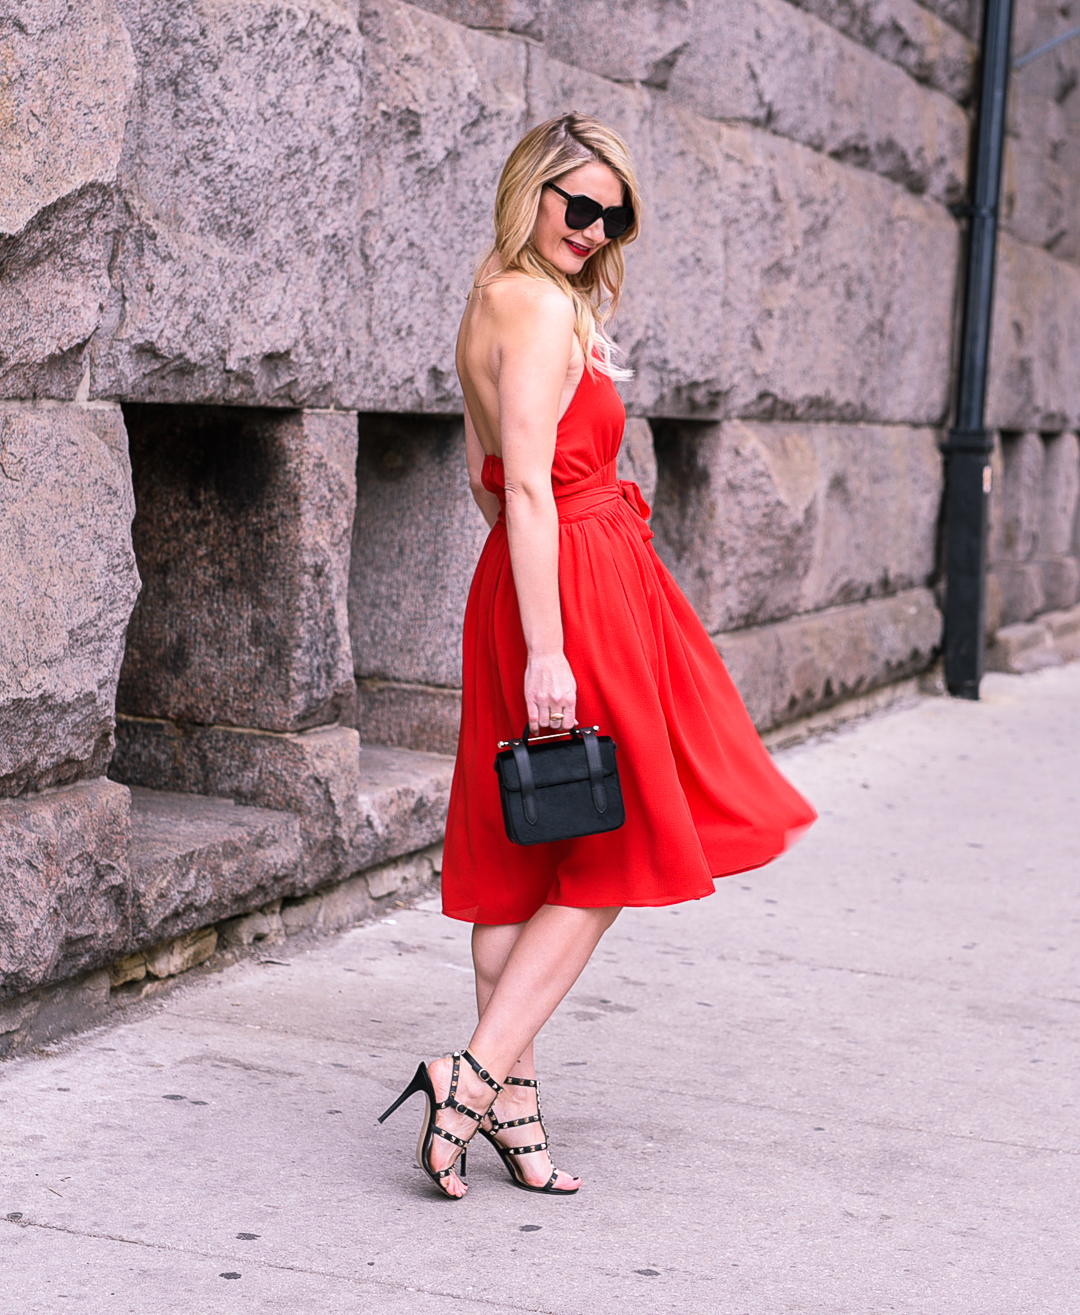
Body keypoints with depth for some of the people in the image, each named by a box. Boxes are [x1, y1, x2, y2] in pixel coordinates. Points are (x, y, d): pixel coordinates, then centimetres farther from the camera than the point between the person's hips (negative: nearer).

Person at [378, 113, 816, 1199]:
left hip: (514, 581, 10)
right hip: (577, 585, -9)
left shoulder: (492, 301, 17)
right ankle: (477, 1076, -6)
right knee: (608, 856, -1)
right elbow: (528, 486, -21)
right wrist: (546, 651, -24)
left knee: (520, 857, 10)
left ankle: (510, 1103, 17)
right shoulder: (545, 306, -12)